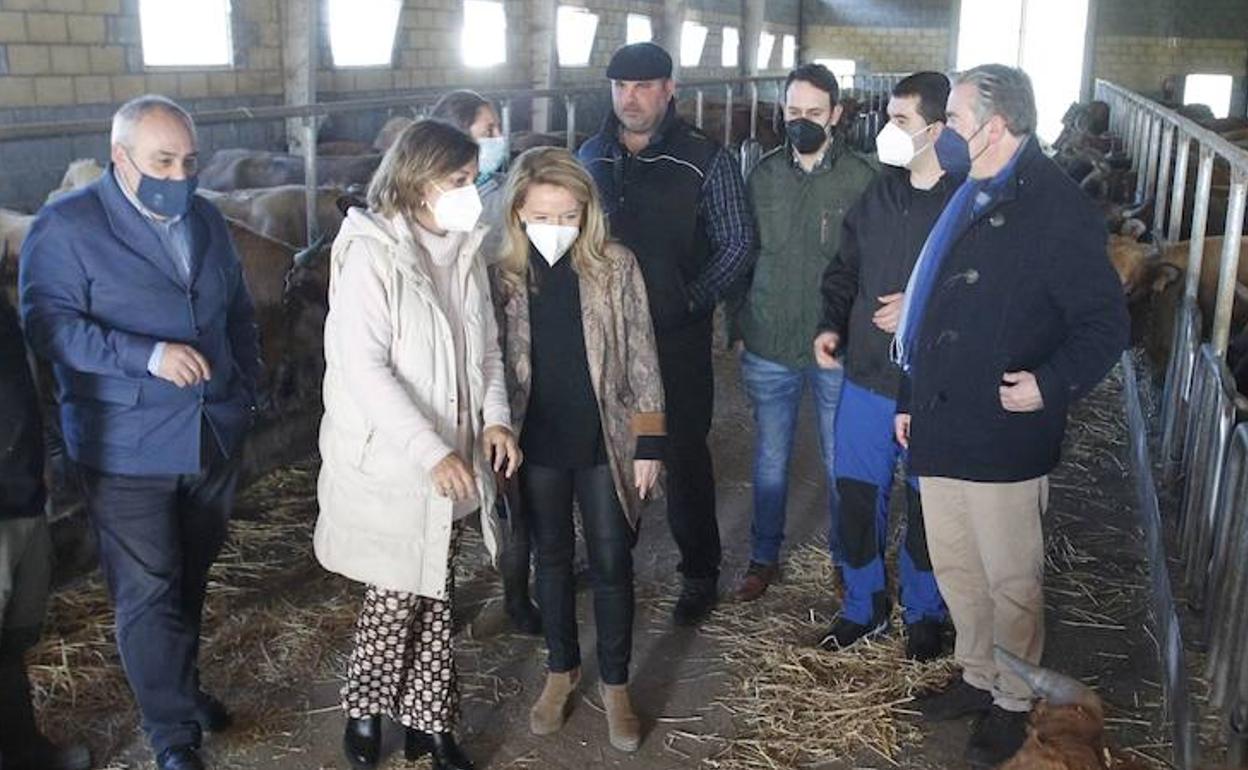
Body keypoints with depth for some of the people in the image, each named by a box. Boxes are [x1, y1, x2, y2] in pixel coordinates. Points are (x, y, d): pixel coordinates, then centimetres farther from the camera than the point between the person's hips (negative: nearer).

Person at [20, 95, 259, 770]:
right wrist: (147, 355, -25)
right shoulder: (66, 226, -9)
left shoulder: (206, 220, 10)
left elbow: (238, 314, 18)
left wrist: (245, 391, 10)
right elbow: (49, 323, -17)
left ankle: (181, 687, 37)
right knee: (147, 594, 1)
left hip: (214, 437, 5)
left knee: (190, 578, 18)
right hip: (128, 451, -5)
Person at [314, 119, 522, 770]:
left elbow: (486, 346, 12)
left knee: (435, 594, 14)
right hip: (389, 461, -6)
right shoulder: (371, 253, -17)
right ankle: (364, 710, 29)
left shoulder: (463, 249, 5)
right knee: (396, 594, 5)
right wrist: (431, 451, -24)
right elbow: (362, 367, -21)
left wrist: (495, 418, -4)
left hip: (451, 458, 6)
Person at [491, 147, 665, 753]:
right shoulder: (505, 275, -5)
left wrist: (649, 444, -6)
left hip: (605, 443, -1)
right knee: (552, 559, 16)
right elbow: (495, 365, 3)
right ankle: (561, 671, 36)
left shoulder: (616, 266, -8)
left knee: (612, 564, 8)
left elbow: (641, 359, -4)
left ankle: (615, 685, 26)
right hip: (538, 446, 1)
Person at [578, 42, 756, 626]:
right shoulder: (592, 156, 8)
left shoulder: (704, 160, -6)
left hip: (677, 337, -4)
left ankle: (700, 575, 19)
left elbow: (737, 243, -4)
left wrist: (690, 301, -12)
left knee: (684, 454, 4)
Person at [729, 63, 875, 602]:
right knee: (770, 460, 14)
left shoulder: (861, 178, -7)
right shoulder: (763, 175, 2)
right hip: (768, 348, 2)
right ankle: (764, 557, 30)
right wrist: (740, 327, 7)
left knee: (841, 463, 11)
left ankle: (846, 559, 30)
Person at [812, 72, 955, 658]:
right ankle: (863, 605, 34)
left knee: (926, 505, 12)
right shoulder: (879, 195, 4)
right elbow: (844, 269, 14)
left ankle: (924, 614, 34)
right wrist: (832, 324, -1)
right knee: (857, 494, 13)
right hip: (866, 378, 5)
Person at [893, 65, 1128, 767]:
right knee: (954, 566, 19)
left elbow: (1105, 324, -13)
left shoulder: (1058, 209, -14)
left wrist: (1052, 384, -27)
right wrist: (911, 397, 19)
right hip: (941, 426, 8)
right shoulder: (966, 200, 11)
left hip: (1004, 435, -8)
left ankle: (1012, 703, 27)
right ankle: (978, 677, 39)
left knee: (1011, 581, 7)